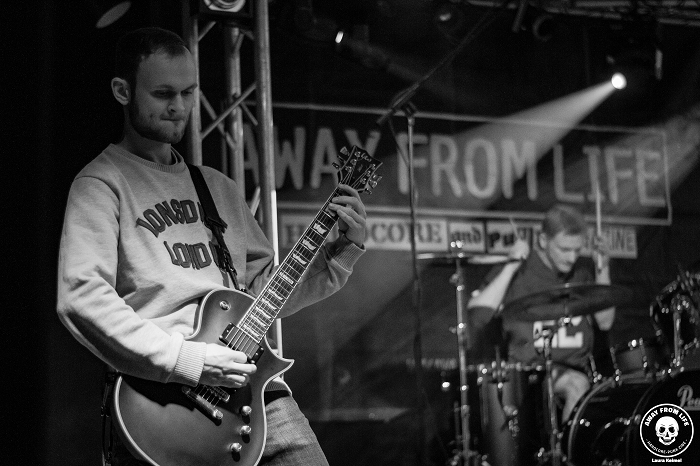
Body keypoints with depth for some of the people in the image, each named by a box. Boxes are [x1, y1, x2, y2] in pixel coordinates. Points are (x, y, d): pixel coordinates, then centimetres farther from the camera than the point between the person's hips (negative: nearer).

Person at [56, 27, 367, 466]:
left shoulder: (217, 186, 22)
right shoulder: (103, 184, 0)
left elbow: (265, 287, 22)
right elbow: (80, 297, -13)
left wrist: (344, 250, 9)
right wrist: (185, 359, -19)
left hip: (251, 383, 6)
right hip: (161, 395, -6)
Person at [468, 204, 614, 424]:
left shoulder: (583, 271, 9)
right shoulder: (521, 272, -4)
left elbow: (605, 322, 9)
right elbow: (477, 313, -15)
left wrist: (602, 273, -1)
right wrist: (511, 268, -19)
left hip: (578, 368, 5)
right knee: (577, 385, -31)